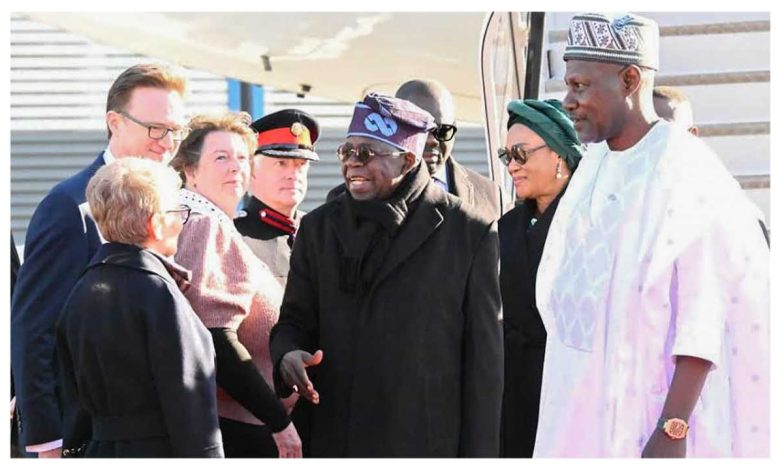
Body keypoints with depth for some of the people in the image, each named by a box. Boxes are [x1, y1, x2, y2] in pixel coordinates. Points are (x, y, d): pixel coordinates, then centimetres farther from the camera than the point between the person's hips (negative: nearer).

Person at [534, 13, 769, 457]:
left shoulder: (687, 173, -12)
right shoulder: (596, 167, 10)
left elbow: (704, 314, -17)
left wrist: (673, 428, -22)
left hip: (652, 400, -7)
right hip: (586, 400, 7)